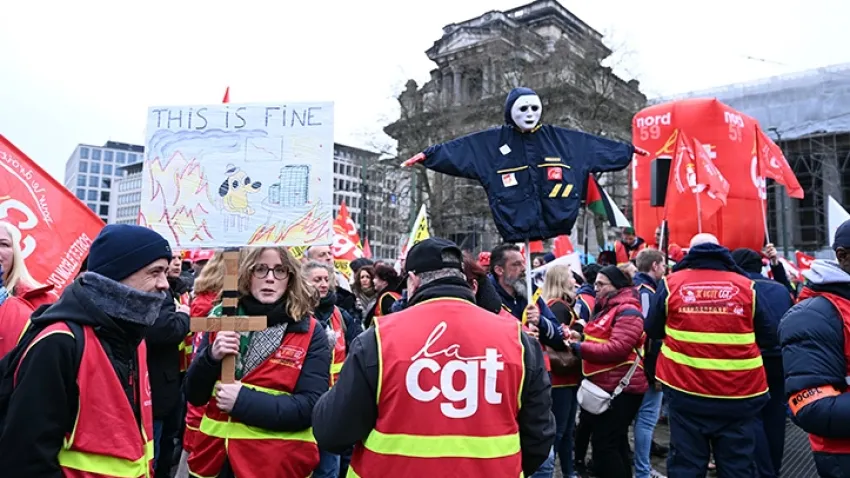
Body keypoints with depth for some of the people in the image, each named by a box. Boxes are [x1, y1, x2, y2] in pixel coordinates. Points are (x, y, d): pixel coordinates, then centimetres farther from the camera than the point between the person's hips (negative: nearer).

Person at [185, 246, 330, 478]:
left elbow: (311, 407, -15)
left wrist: (243, 401, -22)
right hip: (215, 457, 3)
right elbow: (194, 396, 2)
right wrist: (211, 358, -16)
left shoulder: (310, 333, -9)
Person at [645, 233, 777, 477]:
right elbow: (769, 339, 6)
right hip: (739, 393, 1)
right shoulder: (746, 286, 0)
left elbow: (652, 331, 7)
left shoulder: (671, 283, -1)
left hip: (685, 390, 0)